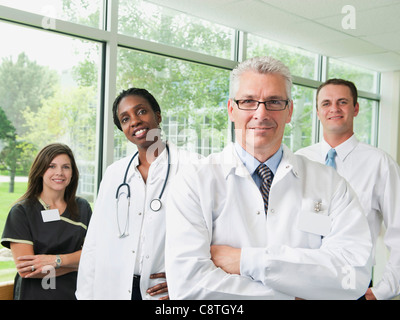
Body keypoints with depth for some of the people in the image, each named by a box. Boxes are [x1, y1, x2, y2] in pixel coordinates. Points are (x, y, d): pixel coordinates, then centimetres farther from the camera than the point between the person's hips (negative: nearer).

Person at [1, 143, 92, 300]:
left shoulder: (82, 207, 1)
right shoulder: (21, 211, -9)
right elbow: (26, 270, -16)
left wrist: (56, 260, -19)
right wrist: (75, 263, -12)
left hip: (75, 293, 3)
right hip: (34, 294, -3)